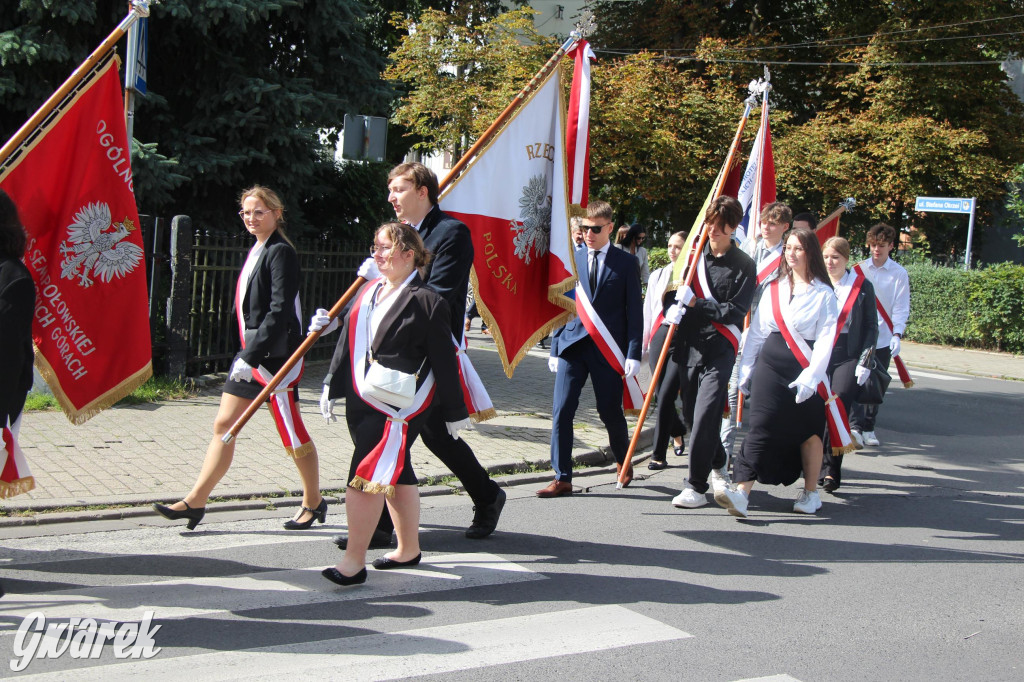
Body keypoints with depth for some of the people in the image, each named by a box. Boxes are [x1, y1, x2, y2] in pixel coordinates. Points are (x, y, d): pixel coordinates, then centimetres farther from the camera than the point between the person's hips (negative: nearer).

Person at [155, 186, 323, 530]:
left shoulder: (281, 252, -13)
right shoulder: (254, 252, 15)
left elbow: (280, 311, -21)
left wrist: (251, 355, -25)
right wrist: (246, 354, 17)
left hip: (275, 355, -9)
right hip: (250, 354, 9)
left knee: (292, 434, 2)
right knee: (224, 425, 7)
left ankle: (314, 502, 18)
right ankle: (196, 501, 11)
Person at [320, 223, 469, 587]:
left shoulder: (426, 301, -9)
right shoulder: (369, 291, 12)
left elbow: (444, 361, -8)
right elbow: (349, 341, 19)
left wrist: (454, 412, -6)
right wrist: (333, 386, 19)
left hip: (399, 406, -8)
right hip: (362, 401, 8)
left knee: (368, 474, -13)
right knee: (395, 474, 16)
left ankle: (354, 561, -9)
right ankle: (409, 549, 29)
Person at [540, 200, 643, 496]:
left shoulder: (626, 263, 1)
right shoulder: (571, 260, 8)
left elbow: (634, 312, 0)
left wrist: (633, 354, -7)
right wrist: (555, 347, 8)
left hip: (608, 350, -2)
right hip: (573, 344, 2)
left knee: (610, 412, 8)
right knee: (561, 411, -6)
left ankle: (623, 462, 35)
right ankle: (562, 478, 0)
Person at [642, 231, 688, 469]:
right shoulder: (658, 276, 13)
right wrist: (643, 344, 14)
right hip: (659, 336, 4)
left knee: (666, 397, -10)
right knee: (661, 395, 10)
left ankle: (659, 455, -2)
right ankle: (678, 432, 40)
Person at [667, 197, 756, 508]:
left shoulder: (744, 265, -2)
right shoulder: (695, 255, 11)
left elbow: (735, 311, -9)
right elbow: (678, 294, 21)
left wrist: (696, 303, -14)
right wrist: (674, 308, 1)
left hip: (719, 349, -5)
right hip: (689, 345, 5)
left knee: (705, 415, -14)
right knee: (691, 413, 13)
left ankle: (696, 486, -9)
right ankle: (718, 465, 37)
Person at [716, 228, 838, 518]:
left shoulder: (823, 294, -2)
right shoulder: (773, 289, 12)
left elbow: (825, 339, -8)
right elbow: (756, 331, 14)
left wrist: (810, 377, -17)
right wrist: (746, 369, 9)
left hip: (804, 372, -3)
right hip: (770, 366, 3)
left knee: (808, 432, 8)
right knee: (761, 427, -7)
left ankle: (810, 492, 24)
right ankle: (741, 491, -15)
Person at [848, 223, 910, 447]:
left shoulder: (899, 273, 1)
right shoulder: (859, 269, 4)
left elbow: (901, 308, -2)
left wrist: (897, 335, -14)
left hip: (883, 338, 0)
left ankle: (868, 428, 19)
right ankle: (855, 427, -14)